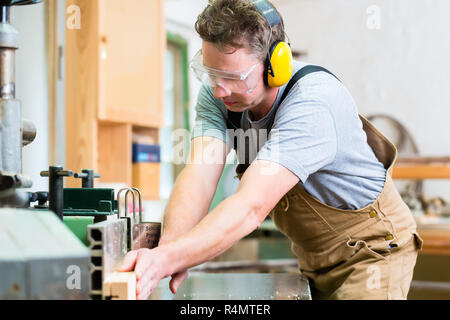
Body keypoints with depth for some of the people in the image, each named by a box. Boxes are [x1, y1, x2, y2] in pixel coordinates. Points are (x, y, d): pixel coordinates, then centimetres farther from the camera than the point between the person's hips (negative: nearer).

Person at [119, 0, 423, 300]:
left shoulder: (313, 104, -34)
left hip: (370, 247, -6)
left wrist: (168, 258, -53)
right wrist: (168, 249, -45)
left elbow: (252, 208, -43)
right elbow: (201, 173, -27)